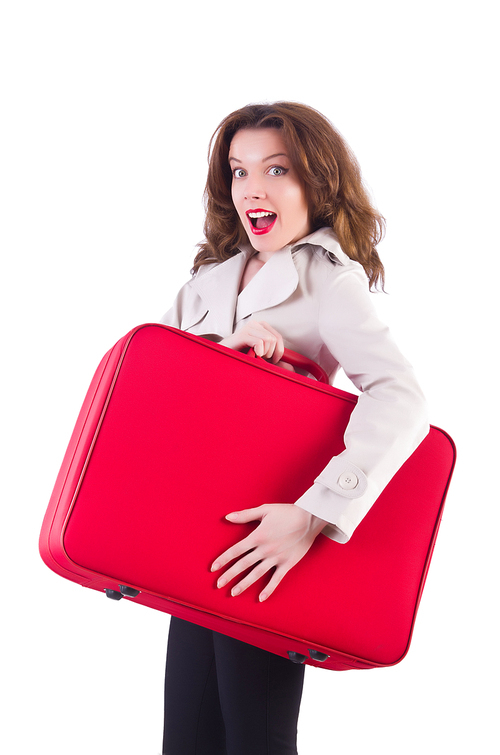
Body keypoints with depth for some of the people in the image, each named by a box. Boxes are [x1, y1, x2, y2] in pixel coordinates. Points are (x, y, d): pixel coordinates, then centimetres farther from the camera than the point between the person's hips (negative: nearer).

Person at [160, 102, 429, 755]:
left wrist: (312, 512, -33)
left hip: (269, 535, -6)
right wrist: (219, 351, -16)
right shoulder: (210, 279, 12)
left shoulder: (330, 278, -9)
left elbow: (401, 402, -24)